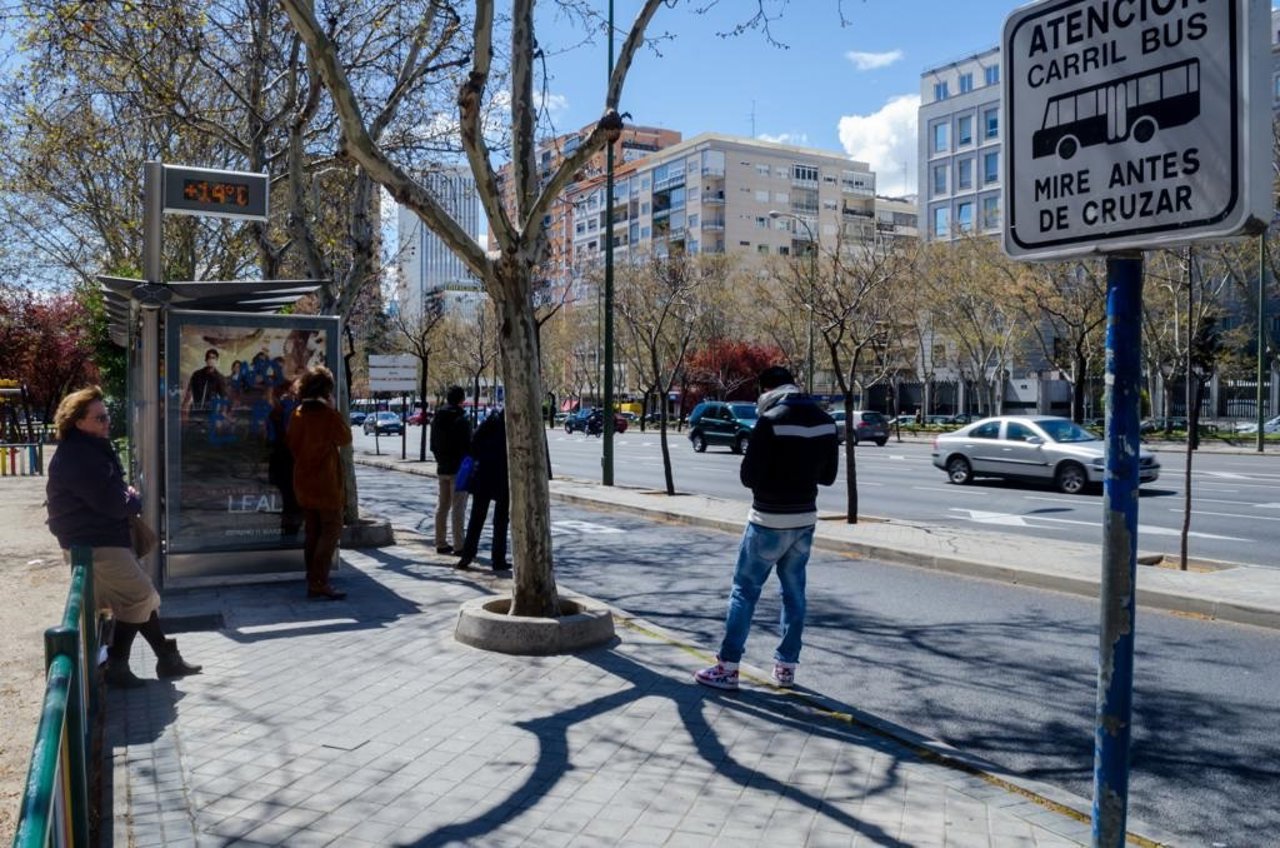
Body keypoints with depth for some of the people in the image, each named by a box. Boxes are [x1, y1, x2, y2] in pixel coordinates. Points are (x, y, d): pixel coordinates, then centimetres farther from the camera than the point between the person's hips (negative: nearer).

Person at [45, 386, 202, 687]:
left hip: (104, 537, 11)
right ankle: (114, 666, 4)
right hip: (94, 544, -11)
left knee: (138, 596, 13)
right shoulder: (78, 457, -22)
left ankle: (167, 658, 19)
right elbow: (114, 503, -24)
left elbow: (109, 493, 21)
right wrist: (135, 500, -3)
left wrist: (126, 496, -1)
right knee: (140, 597, -6)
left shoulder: (90, 449, 12)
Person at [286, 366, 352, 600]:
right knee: (331, 531, -3)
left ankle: (313, 581, 18)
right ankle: (319, 583, -9)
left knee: (312, 532, 13)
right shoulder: (329, 415, -15)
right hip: (326, 483, -7)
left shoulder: (297, 414, 4)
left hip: (303, 481, 7)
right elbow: (345, 439, -2)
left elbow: (290, 443, 12)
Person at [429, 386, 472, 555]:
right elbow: (468, 445, -16)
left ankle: (441, 543, 18)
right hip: (459, 468, -7)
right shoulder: (462, 420, -15)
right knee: (458, 507, -4)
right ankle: (458, 545, -3)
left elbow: (433, 445, 13)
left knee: (442, 506, 13)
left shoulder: (436, 419, 8)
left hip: (442, 469, 7)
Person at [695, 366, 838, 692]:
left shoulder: (771, 421, -17)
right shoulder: (825, 421, 3)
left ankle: (727, 667, 6)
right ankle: (786, 666, 20)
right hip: (805, 520, 6)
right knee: (794, 592, 14)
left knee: (745, 591, 3)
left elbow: (749, 476, -16)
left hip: (769, 521, -6)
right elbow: (828, 475, 10)